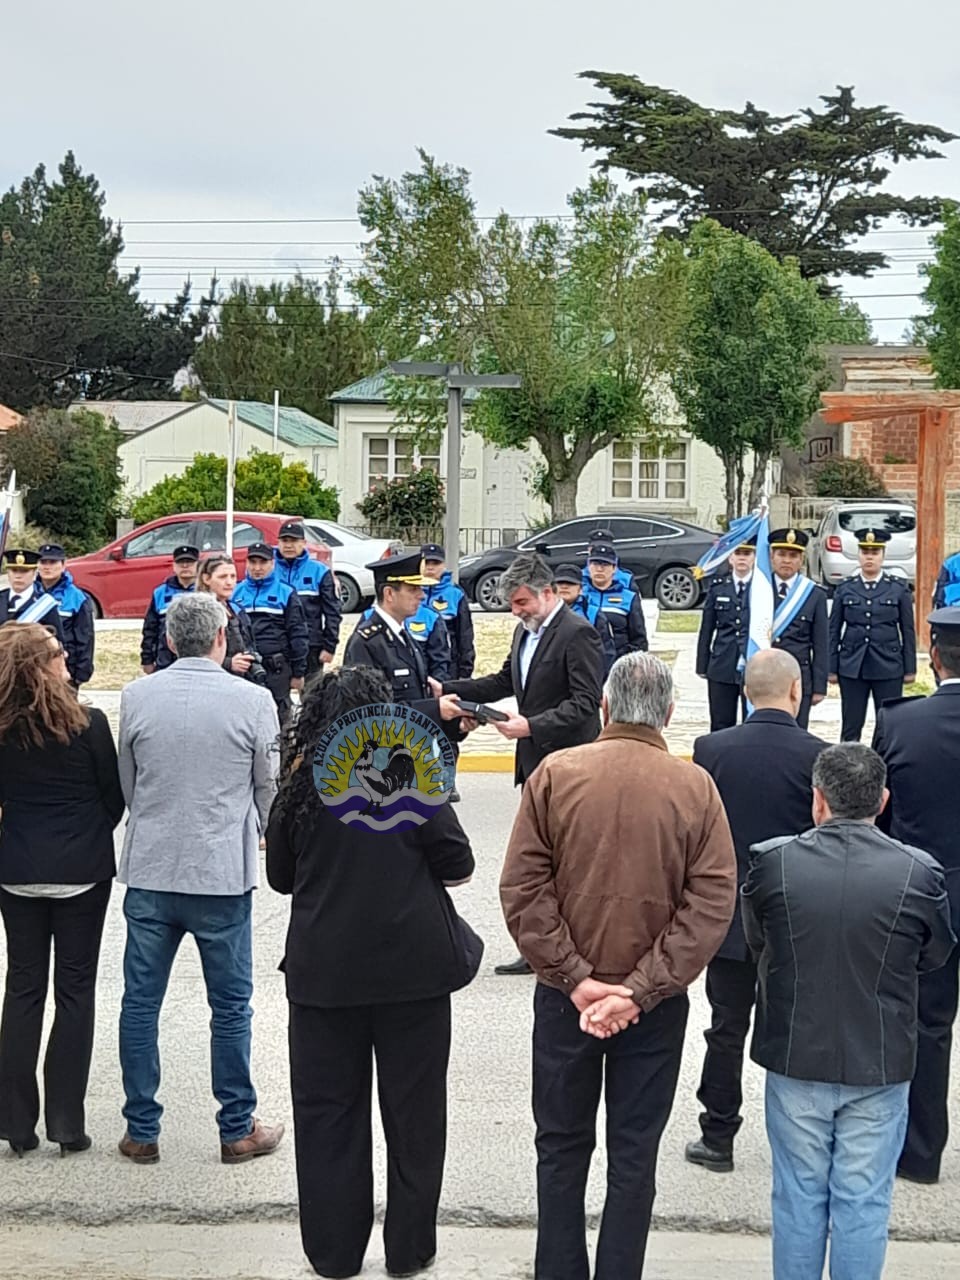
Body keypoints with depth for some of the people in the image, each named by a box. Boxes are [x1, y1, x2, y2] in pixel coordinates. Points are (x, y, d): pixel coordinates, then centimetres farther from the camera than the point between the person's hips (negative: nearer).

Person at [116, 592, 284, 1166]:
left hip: (149, 871, 2)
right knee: (231, 1005, 9)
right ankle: (238, 1129, 18)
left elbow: (127, 781, 9)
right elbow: (271, 787, 1)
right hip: (223, 872, -2)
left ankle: (141, 1130, 18)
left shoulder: (137, 697, -3)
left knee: (141, 1002, 11)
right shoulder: (252, 700, -9)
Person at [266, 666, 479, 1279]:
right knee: (413, 1110, 10)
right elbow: (459, 864, -5)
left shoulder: (300, 787, -1)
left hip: (323, 969, 2)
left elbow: (281, 875, 10)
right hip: (412, 967, -2)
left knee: (327, 1111, 11)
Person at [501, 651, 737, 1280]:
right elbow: (711, 905, -12)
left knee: (562, 1146, 15)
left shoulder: (555, 774, -9)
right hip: (657, 1004, 0)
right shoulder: (697, 788, -8)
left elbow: (522, 889, -11)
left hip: (565, 995, 0)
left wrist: (576, 978, -10)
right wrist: (640, 990, -13)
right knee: (635, 1152, 12)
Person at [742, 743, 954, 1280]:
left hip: (795, 1059, 1)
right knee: (864, 1203, 10)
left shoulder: (772, 862, -13)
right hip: (880, 1065, -1)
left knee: (799, 1196, 15)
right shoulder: (919, 873, -15)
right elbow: (934, 956, 1)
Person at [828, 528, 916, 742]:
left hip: (888, 667, -1)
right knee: (851, 727, 4)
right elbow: (834, 630, 7)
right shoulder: (845, 589, 6)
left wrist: (910, 669, 2)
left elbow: (908, 631, 5)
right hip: (852, 667, 1)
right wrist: (832, 668, 3)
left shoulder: (899, 589, 4)